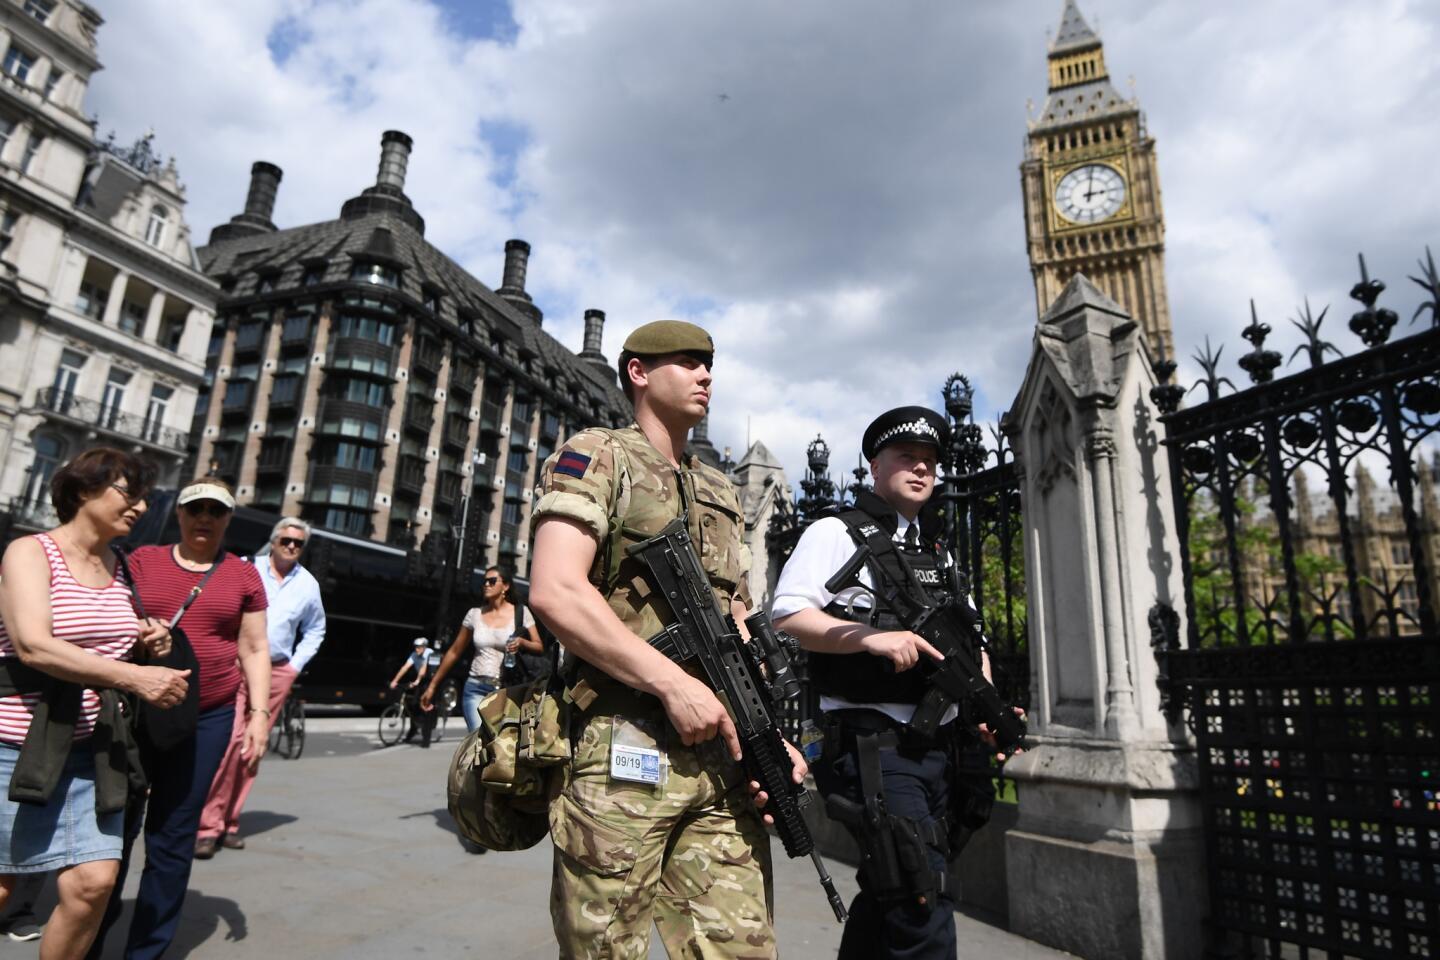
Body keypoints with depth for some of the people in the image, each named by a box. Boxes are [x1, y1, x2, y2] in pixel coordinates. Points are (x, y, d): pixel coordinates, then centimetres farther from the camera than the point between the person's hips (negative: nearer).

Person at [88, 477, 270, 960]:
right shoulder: (142, 560, 5)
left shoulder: (243, 575, 4)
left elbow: (254, 650, 5)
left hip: (207, 719, 0)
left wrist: (259, 713, -2)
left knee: (173, 837, 8)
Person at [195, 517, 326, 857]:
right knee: (229, 739, -16)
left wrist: (296, 665, 11)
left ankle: (229, 822, 19)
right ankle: (208, 824, -6)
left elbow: (315, 630, 21)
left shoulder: (308, 585, 8)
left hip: (276, 673, 4)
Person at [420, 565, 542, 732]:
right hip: (476, 689, 1)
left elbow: (540, 647, 2)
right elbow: (454, 652, 13)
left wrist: (522, 642, -19)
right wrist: (432, 686, 13)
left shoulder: (521, 612, 0)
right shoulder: (474, 613, 5)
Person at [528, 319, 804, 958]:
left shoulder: (721, 493, 21)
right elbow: (554, 592, -13)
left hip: (723, 754, 6)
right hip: (621, 752, -5)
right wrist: (674, 681, -16)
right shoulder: (597, 457, 2)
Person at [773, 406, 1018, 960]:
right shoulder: (837, 533, -3)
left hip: (938, 745, 8)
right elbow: (786, 616, -14)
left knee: (888, 891, 18)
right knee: (924, 899, -10)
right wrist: (873, 637, -24)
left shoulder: (938, 551, 19)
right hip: (876, 745, -7)